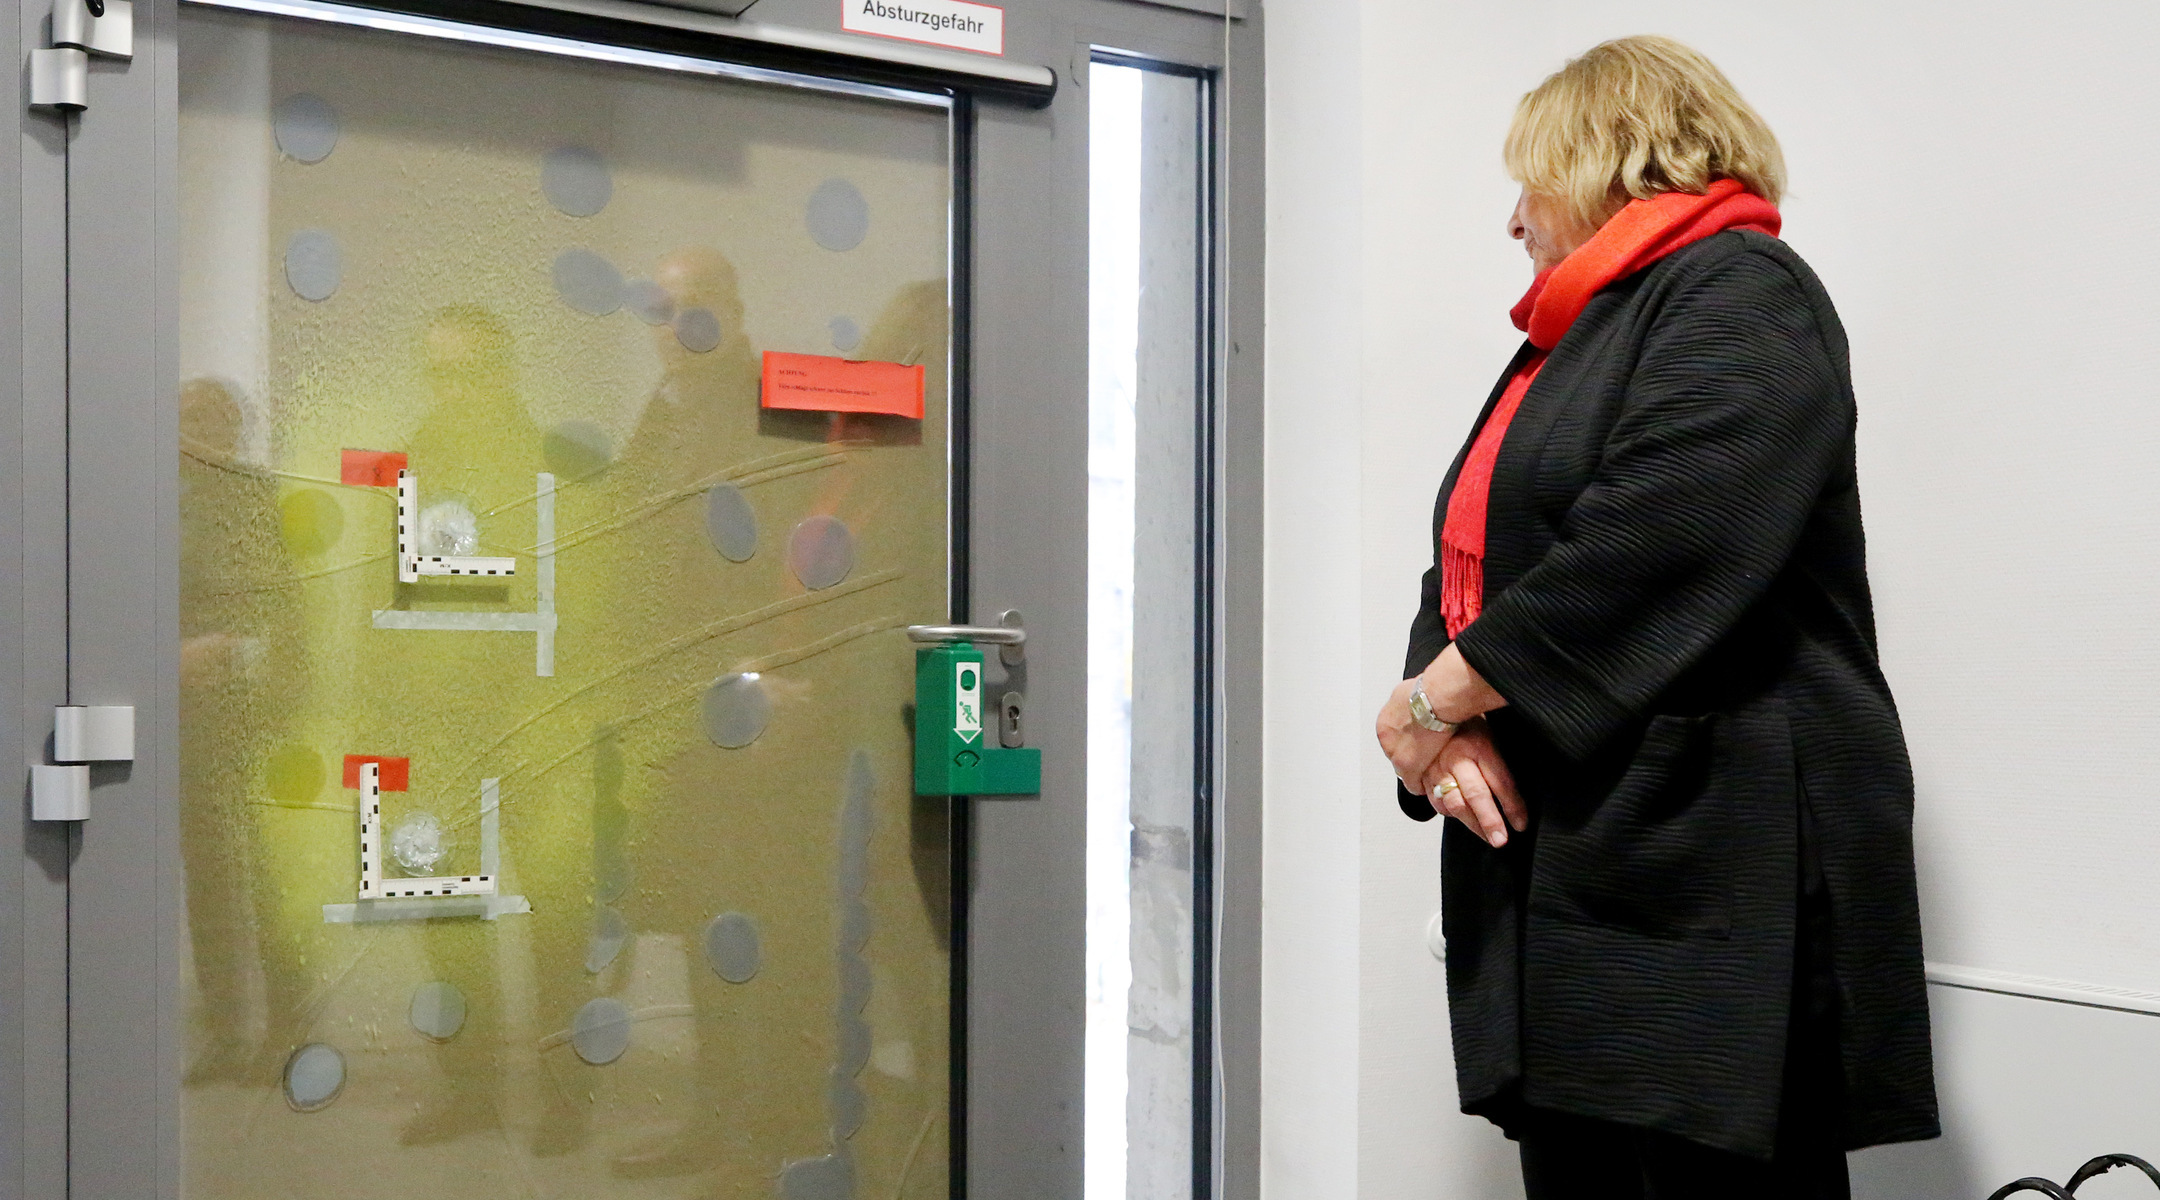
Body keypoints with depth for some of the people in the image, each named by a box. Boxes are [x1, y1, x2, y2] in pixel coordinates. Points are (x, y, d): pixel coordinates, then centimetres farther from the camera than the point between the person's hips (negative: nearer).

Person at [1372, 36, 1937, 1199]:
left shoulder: (1738, 293, -5)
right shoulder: (1565, 346, 23)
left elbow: (1653, 545, -20)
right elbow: (1471, 571, 18)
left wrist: (1433, 698, -13)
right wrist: (1448, 729, -3)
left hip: (1708, 870, -8)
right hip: (1553, 871, 9)